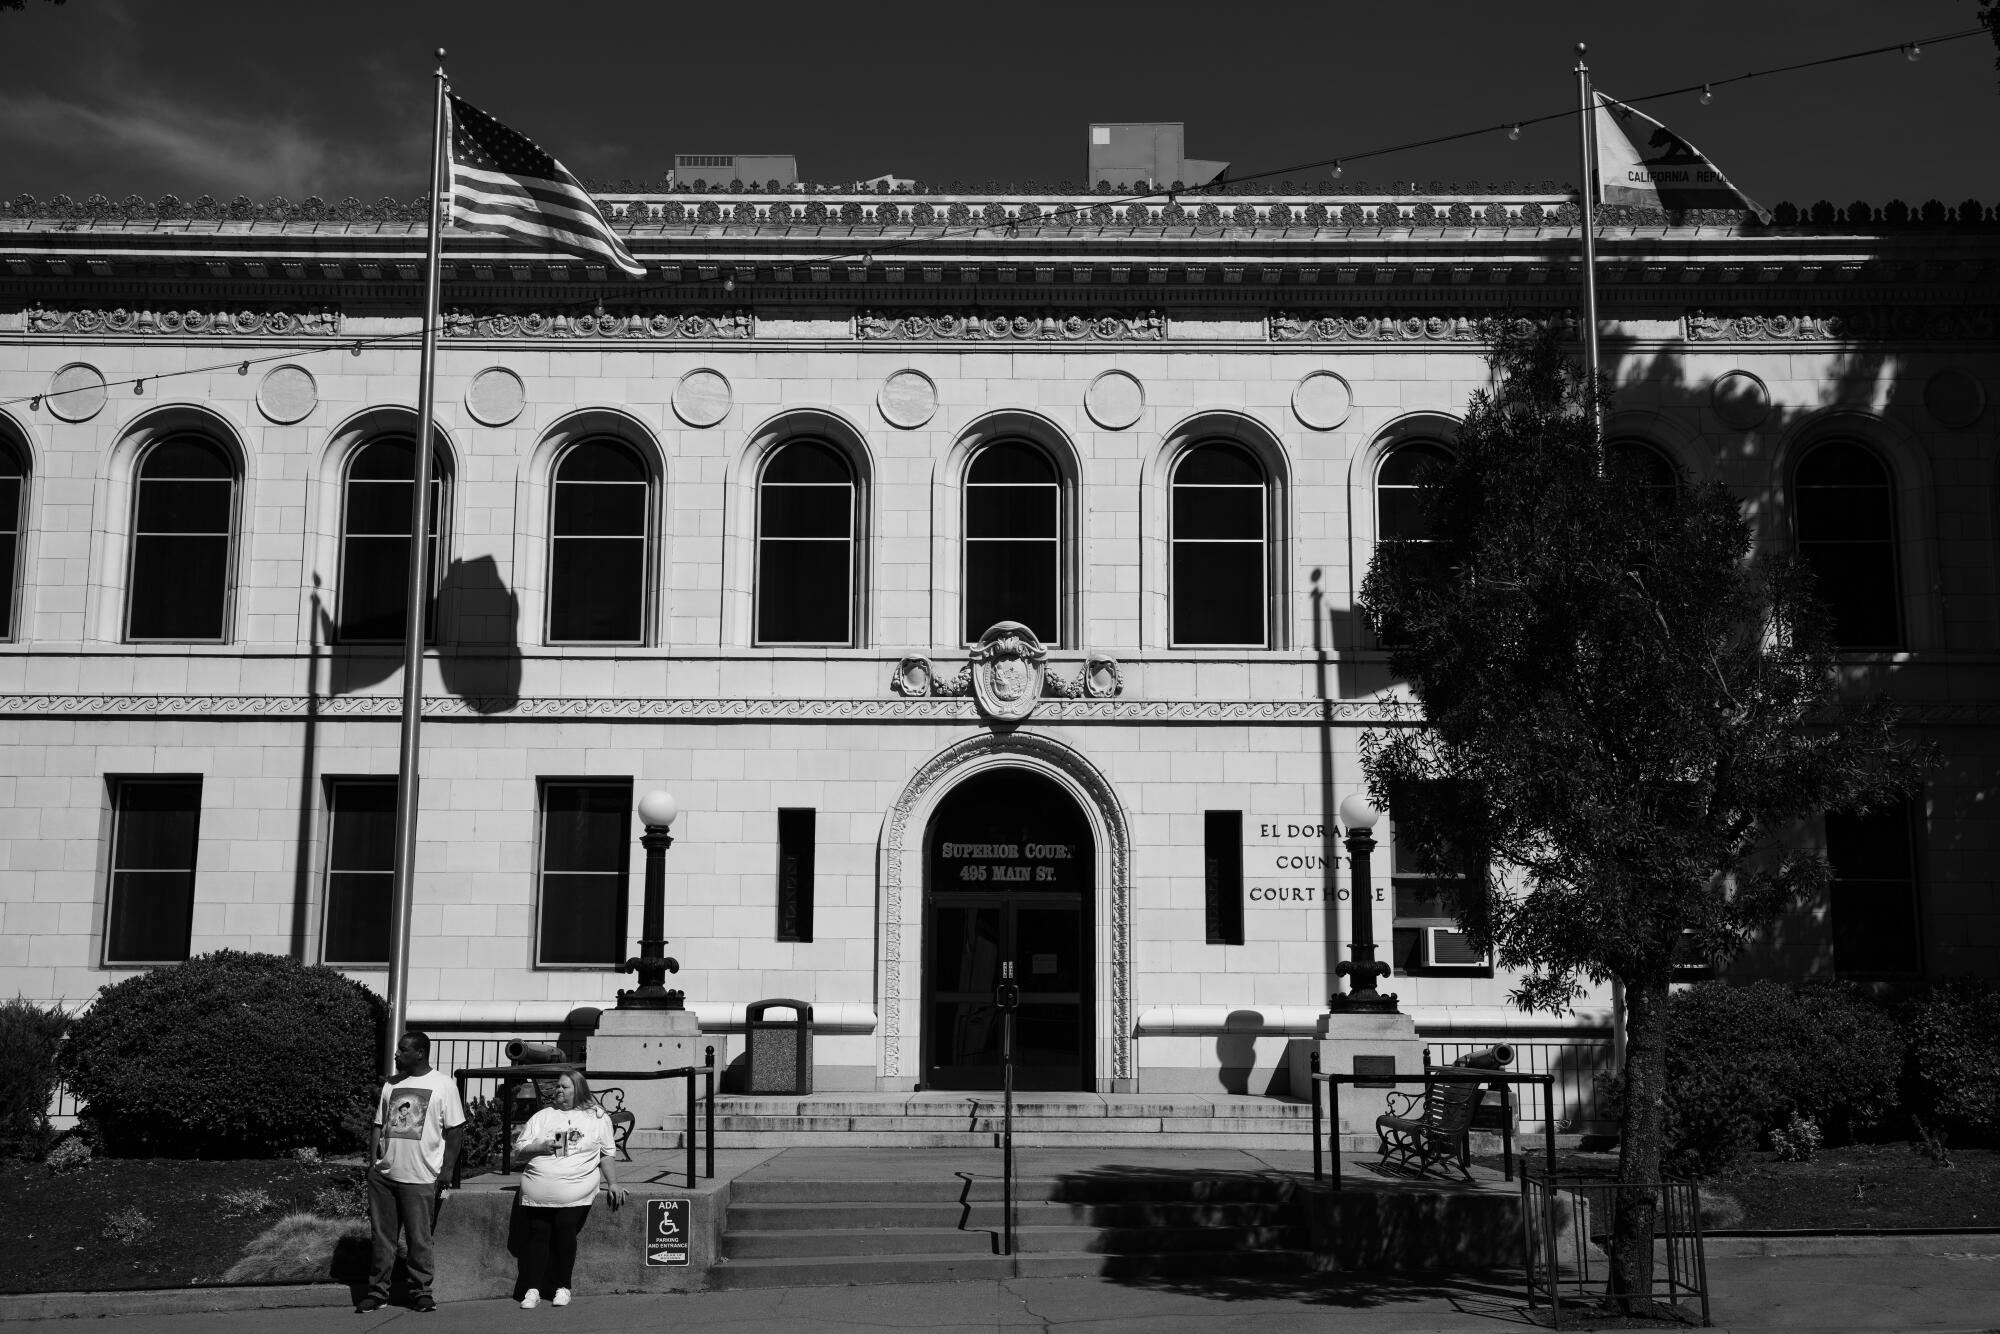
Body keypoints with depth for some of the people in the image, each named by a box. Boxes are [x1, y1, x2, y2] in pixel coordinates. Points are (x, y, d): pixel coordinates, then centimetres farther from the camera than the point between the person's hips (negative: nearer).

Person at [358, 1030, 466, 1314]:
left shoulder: (443, 1085, -2)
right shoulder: (391, 1084, 12)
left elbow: (455, 1131, -2)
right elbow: (379, 1125, 15)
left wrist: (446, 1172, -8)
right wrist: (373, 1162, 3)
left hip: (420, 1178, -4)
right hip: (384, 1174, 4)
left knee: (419, 1240, 2)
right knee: (382, 1237, 7)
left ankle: (421, 1291, 13)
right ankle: (377, 1290, 15)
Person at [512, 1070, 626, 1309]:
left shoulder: (597, 1118, 15)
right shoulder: (542, 1117, 18)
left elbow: (607, 1154, 16)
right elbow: (518, 1150, 15)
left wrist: (612, 1183, 8)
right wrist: (541, 1147, -3)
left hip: (575, 1193, -2)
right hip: (538, 1190, 2)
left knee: (565, 1229, -18)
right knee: (537, 1235, -7)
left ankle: (563, 1288, -6)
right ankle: (532, 1290, -2)